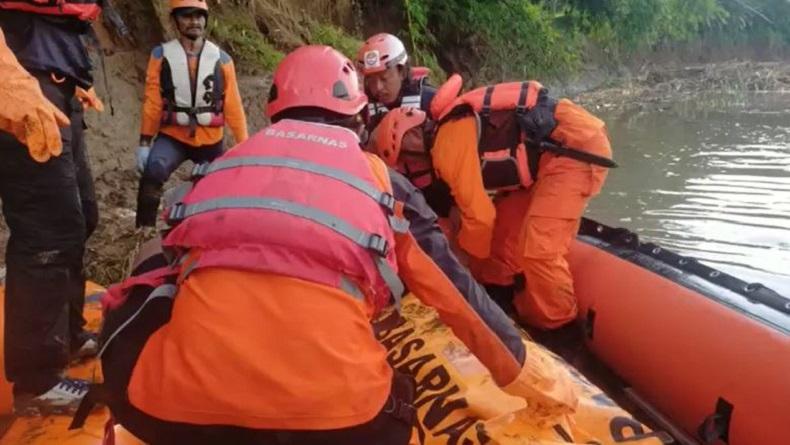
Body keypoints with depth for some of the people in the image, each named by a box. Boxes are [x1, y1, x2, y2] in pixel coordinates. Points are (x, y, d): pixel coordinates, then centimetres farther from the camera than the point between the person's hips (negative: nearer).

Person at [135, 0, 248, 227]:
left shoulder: (221, 59, -2)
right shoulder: (161, 55, -4)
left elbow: (233, 105, -2)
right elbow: (152, 102, -5)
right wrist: (144, 142, -9)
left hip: (210, 139, 2)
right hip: (172, 136, -2)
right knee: (152, 173, -29)